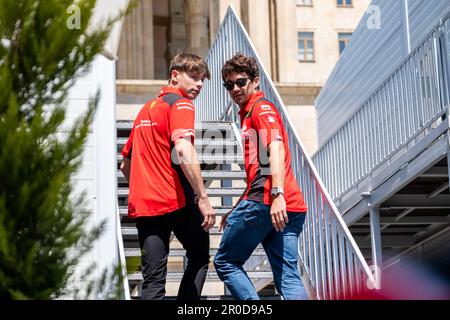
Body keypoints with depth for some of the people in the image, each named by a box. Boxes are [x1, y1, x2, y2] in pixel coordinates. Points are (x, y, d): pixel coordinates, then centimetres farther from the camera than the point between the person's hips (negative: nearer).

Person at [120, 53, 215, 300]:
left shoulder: (146, 108, 22)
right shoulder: (180, 104, -3)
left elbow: (125, 164, 27)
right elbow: (183, 150, -21)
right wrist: (202, 197, -22)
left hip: (142, 205, 6)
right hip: (177, 201, -6)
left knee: (153, 280, 2)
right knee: (199, 258, 15)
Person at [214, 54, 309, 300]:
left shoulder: (261, 107, 1)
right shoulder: (249, 114, 29)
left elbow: (276, 147, -18)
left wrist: (278, 194, -30)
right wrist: (237, 210, 33)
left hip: (265, 203, -9)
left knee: (225, 262, 4)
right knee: (288, 278, 1)